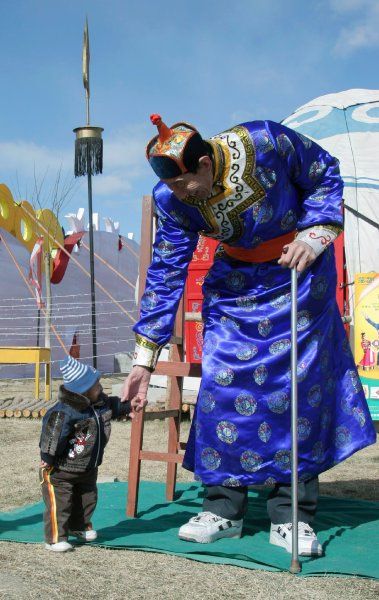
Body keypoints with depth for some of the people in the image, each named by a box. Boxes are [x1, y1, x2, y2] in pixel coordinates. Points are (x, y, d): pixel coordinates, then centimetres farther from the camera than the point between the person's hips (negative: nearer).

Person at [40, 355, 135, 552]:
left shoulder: (100, 402, -4)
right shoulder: (64, 413, -32)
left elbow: (112, 406, 18)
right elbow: (52, 436, -28)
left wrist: (128, 406, 18)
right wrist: (47, 458, -25)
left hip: (88, 468, 8)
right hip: (60, 469, -8)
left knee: (87, 498, 20)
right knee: (59, 503, -5)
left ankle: (79, 527, 40)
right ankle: (55, 538, 6)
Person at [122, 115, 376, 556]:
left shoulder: (265, 142, -27)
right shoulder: (171, 198, -17)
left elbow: (325, 174, -8)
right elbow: (165, 274, -13)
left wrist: (315, 235, -21)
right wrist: (144, 359, -15)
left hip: (297, 271, -2)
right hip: (234, 280, 3)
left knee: (299, 384, -7)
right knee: (222, 382, -7)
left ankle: (292, 517, 2)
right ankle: (224, 507, 6)